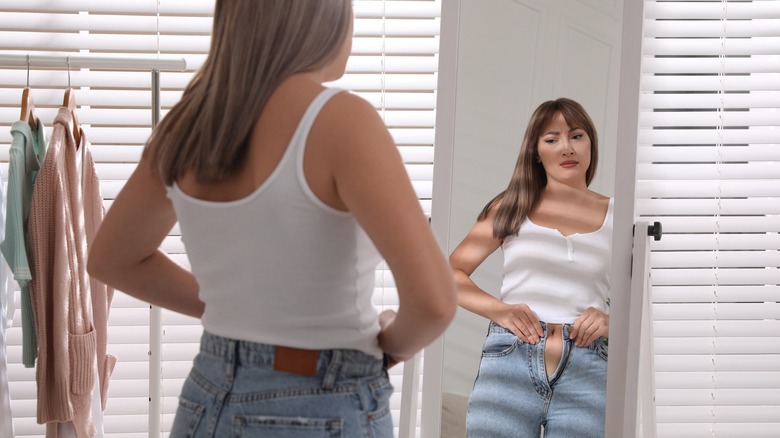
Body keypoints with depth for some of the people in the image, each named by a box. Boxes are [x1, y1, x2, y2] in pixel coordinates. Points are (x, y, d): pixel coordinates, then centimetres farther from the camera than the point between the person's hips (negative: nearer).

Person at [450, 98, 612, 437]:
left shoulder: (616, 216, 10)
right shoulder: (512, 208, 10)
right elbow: (450, 274, 10)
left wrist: (611, 320, -8)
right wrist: (497, 309, -7)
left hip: (585, 372, 0)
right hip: (509, 362, 0)